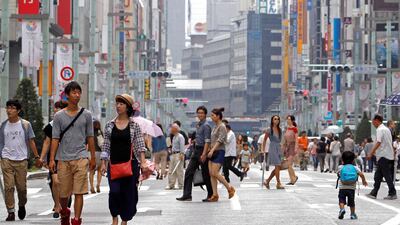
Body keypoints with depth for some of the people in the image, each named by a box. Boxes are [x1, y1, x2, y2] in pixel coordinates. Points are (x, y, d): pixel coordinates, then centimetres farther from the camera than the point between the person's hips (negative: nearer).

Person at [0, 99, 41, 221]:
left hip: (21, 160, -1)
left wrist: (37, 157, 3)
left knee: (21, 187, 3)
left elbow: (31, 141, 7)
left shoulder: (25, 124, 3)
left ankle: (22, 206, 30)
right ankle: (11, 212, -4)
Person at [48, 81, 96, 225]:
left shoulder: (86, 115, 7)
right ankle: (64, 212, 36)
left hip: (81, 157, 0)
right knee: (63, 192, 8)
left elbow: (90, 137, 12)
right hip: (63, 159, 1)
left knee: (79, 192, -9)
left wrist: (93, 157, 11)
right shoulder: (59, 116, 5)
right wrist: (52, 159, -3)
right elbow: (55, 139, 4)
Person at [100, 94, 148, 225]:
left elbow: (140, 146, -1)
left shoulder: (134, 125, 2)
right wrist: (103, 163, 2)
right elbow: (106, 146, 9)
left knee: (128, 193, 1)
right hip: (114, 164, 1)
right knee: (114, 191, -14)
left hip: (130, 163, -1)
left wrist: (143, 163, -10)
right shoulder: (110, 125, 7)